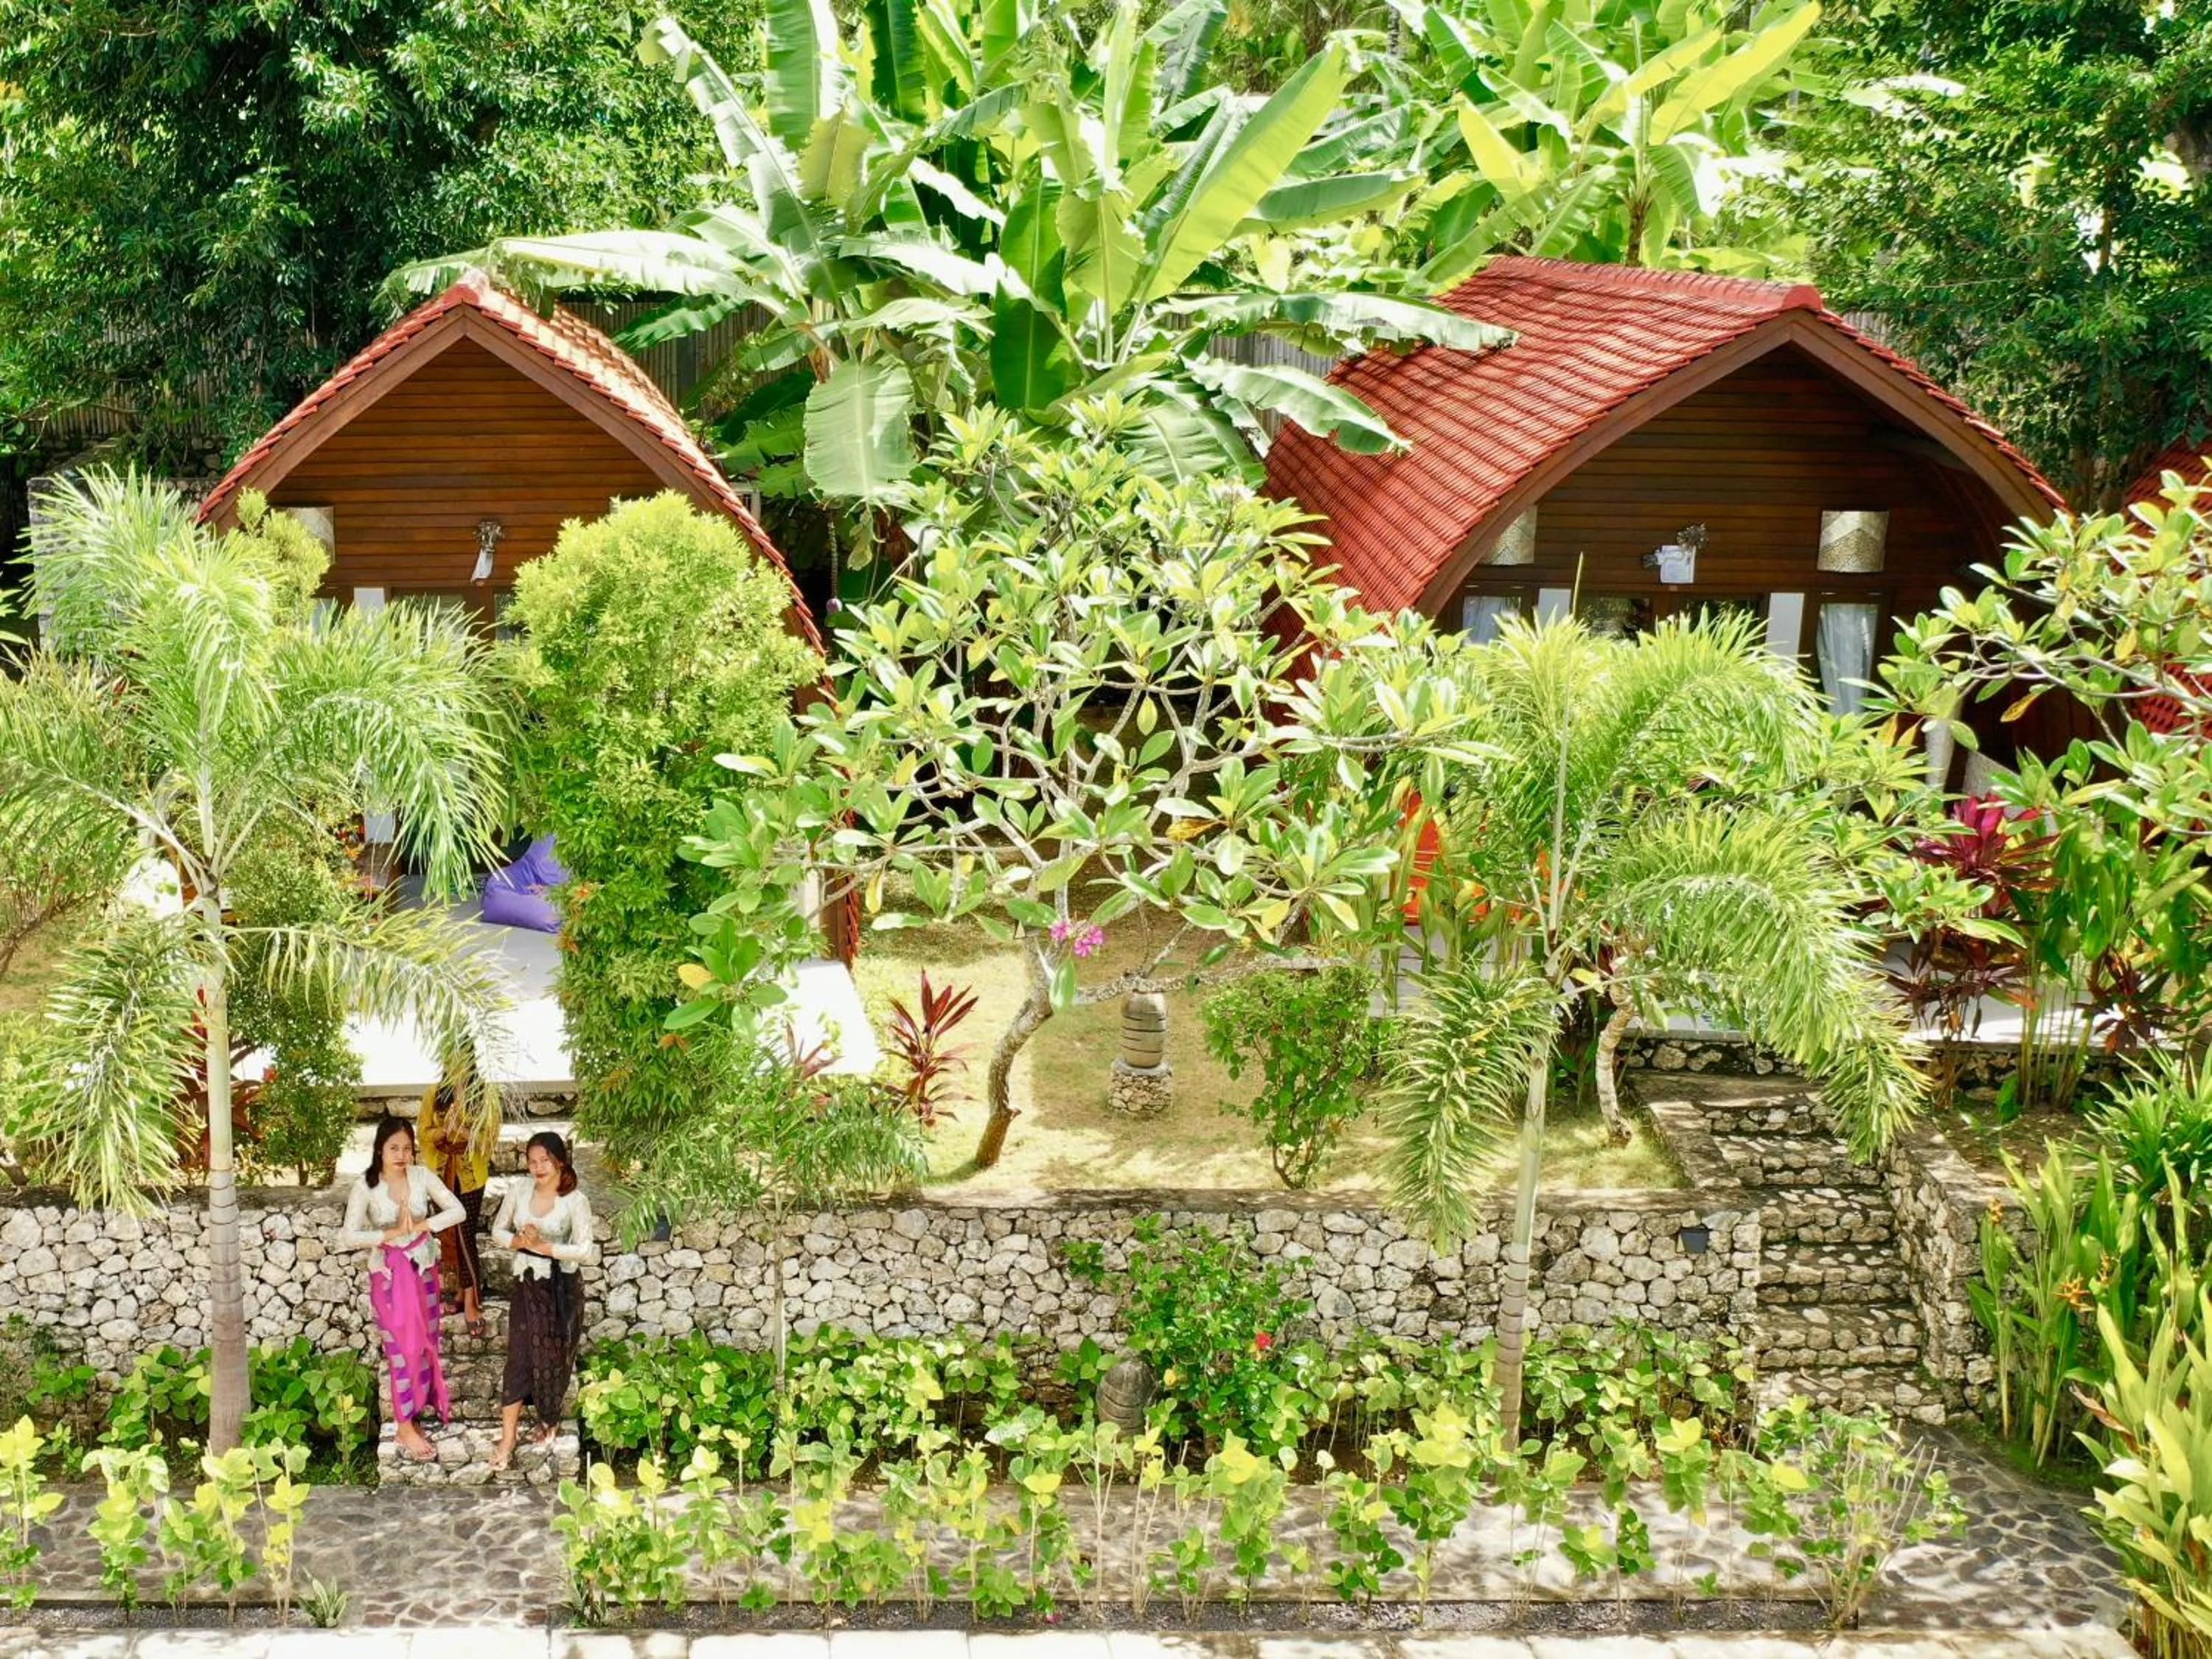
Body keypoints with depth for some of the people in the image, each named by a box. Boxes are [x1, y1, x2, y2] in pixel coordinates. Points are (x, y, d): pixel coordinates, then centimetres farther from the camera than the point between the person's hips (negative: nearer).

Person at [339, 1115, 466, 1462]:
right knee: (405, 1347, -1)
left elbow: (457, 1211, -8)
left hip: (424, 1269, 4)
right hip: (390, 1274, -3)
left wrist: (421, 1225, -20)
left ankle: (415, 1409, 27)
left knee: (425, 1342, 11)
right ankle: (405, 1427, 10)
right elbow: (349, 1237, -19)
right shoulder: (365, 1186, -14)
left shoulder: (422, 1176, -6)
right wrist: (391, 1233, -26)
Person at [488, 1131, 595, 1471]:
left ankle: (550, 1420, 35)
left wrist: (543, 1246, -24)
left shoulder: (575, 1201, -14)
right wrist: (518, 1241, -15)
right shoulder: (518, 1191, -3)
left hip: (562, 1288, -3)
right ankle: (507, 1438, 5)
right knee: (519, 1356, 1)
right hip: (526, 1283, 3)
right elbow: (498, 1232, 5)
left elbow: (584, 1251, -17)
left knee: (553, 1356, 10)